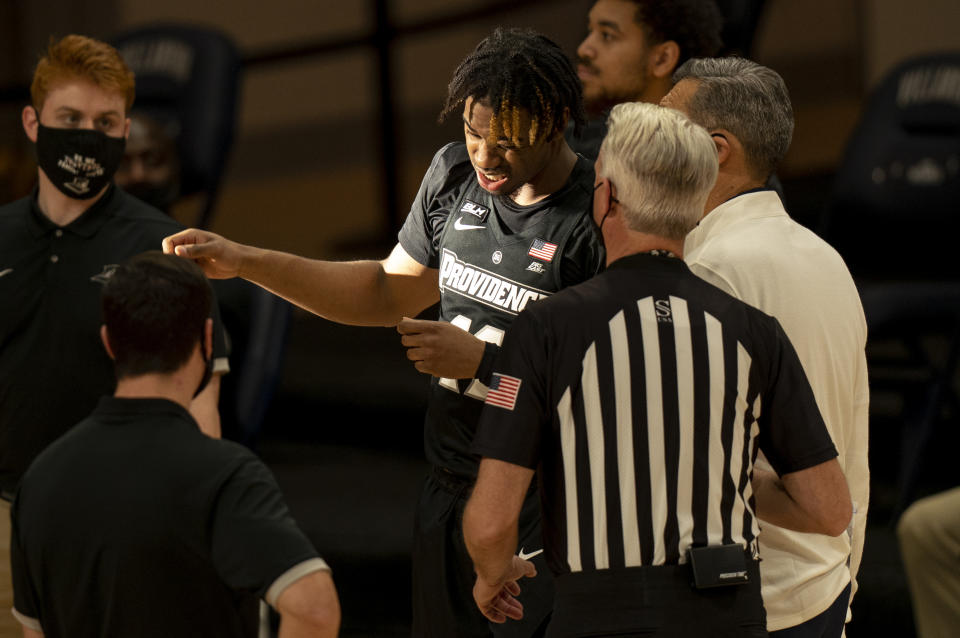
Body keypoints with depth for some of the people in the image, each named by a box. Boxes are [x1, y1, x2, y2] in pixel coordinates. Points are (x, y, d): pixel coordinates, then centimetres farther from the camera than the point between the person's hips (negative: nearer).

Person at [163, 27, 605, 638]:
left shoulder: (598, 220, -18)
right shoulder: (453, 175, 4)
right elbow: (388, 291, 18)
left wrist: (482, 362, -20)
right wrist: (244, 261, 11)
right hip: (448, 495, 6)